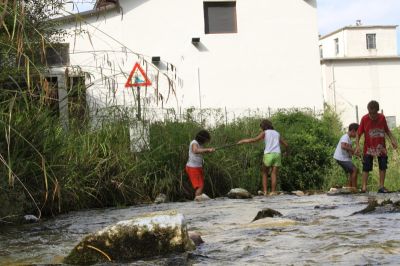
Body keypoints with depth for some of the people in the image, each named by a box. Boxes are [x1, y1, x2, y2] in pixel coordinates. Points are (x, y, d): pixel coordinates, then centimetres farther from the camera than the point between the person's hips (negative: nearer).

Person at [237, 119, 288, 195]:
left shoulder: (265, 133, 8)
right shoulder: (277, 133, 21)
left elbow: (254, 140, -5)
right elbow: (286, 144, 23)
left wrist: (243, 141, 3)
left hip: (268, 154, -3)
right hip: (277, 154, 3)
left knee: (265, 173, 10)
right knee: (274, 174, 1)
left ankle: (265, 191, 0)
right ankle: (273, 191, -9)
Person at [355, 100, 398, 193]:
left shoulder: (382, 118, -7)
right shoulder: (364, 119, -13)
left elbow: (387, 130, 8)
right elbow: (358, 134, -9)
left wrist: (392, 140, -4)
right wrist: (357, 145, -20)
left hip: (381, 148, 3)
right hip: (368, 148, -3)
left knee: (383, 167, 5)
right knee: (366, 168, -4)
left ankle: (381, 186, 13)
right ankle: (364, 187, -2)